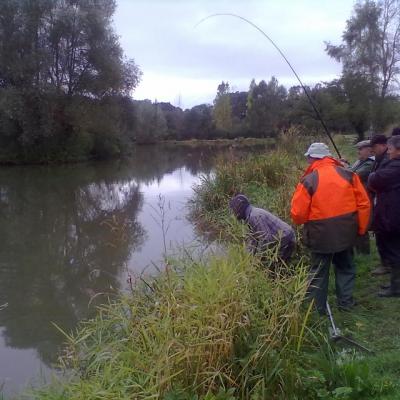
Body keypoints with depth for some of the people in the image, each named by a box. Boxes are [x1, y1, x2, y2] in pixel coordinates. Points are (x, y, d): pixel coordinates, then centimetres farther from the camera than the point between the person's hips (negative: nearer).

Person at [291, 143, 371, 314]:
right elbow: (364, 204, -1)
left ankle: (318, 307, 23)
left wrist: (305, 222, 9)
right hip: (345, 232, 3)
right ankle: (345, 301, 30)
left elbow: (298, 214, -14)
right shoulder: (348, 174, -3)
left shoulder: (308, 181, -14)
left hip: (321, 234, -3)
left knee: (319, 271, 14)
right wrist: (360, 228, 10)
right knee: (345, 267, 23)